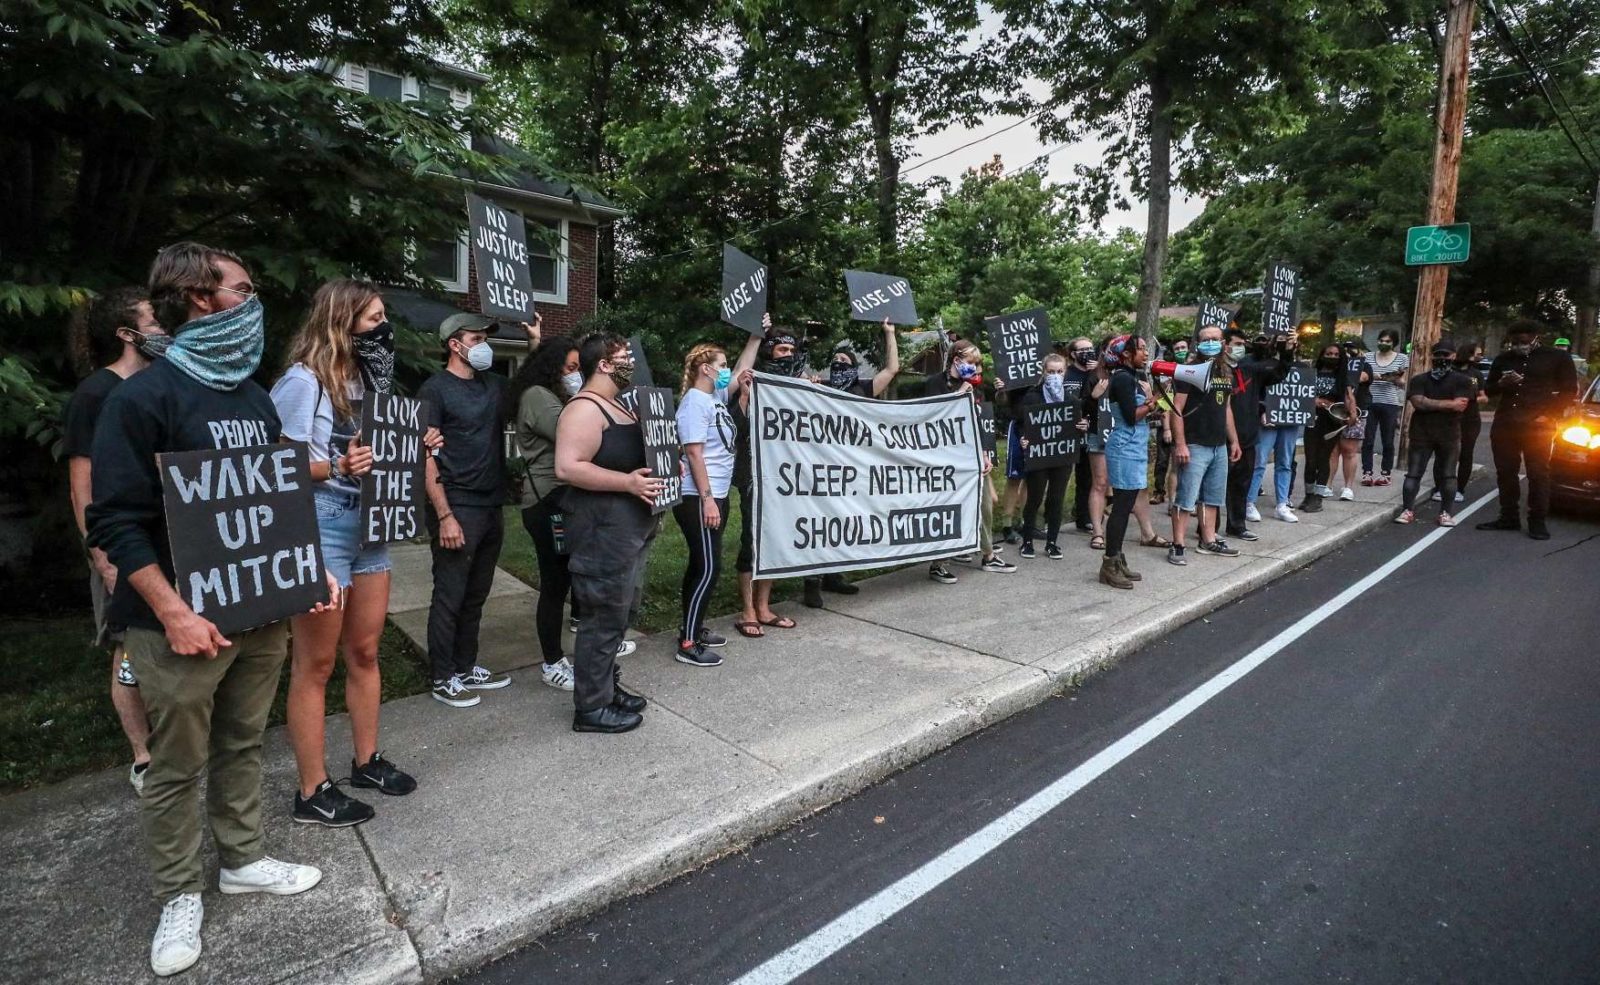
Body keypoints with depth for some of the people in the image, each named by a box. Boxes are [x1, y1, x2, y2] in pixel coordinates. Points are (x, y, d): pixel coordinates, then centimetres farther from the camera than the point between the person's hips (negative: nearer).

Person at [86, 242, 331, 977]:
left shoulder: (255, 398, 10)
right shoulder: (144, 395, -12)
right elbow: (116, 519, -15)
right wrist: (173, 614, -20)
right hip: (186, 622, -6)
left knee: (242, 744, 18)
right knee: (177, 765, 9)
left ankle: (242, 859, 34)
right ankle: (179, 895, 26)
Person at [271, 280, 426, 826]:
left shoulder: (366, 378, 12)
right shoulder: (303, 380, -11)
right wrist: (337, 466, -26)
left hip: (369, 527, 8)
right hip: (319, 529, -7)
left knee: (364, 653, 16)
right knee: (314, 665, 4)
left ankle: (367, 760, 32)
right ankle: (312, 792, 17)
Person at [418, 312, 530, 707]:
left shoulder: (494, 384, 11)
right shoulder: (435, 389, -7)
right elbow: (425, 457, -12)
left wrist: (535, 343, 7)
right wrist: (445, 515, -18)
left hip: (491, 507, 7)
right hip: (457, 510, -7)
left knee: (476, 596, 15)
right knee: (449, 597, 3)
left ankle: (466, 667, 28)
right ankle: (443, 679, 16)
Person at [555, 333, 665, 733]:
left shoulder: (618, 407, 18)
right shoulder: (584, 408, -14)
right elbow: (567, 467, -25)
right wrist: (628, 482, -27)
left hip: (630, 528, 11)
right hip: (604, 529, -11)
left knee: (618, 613, 18)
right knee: (604, 618, -3)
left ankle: (608, 687, 31)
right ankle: (592, 707, 9)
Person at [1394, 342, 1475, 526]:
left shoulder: (1461, 380, 4)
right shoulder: (1418, 379, 6)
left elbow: (1460, 406, -11)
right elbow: (1418, 402, -11)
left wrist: (1430, 403, -9)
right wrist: (1448, 403, -9)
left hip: (1449, 434, 0)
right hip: (1421, 433, 0)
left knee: (1448, 475, 4)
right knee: (1413, 474, -1)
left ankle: (1445, 513, 9)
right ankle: (1408, 510, 3)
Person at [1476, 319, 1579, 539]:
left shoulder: (1556, 358, 5)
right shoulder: (1503, 360, 13)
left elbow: (1569, 390, 5)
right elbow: (1488, 389, 18)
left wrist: (1549, 414, -7)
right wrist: (1501, 384, -5)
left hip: (1537, 425, -4)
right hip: (1503, 424, 4)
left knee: (1538, 473, -4)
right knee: (1505, 472, 5)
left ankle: (1537, 522, 1)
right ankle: (1509, 517, 13)